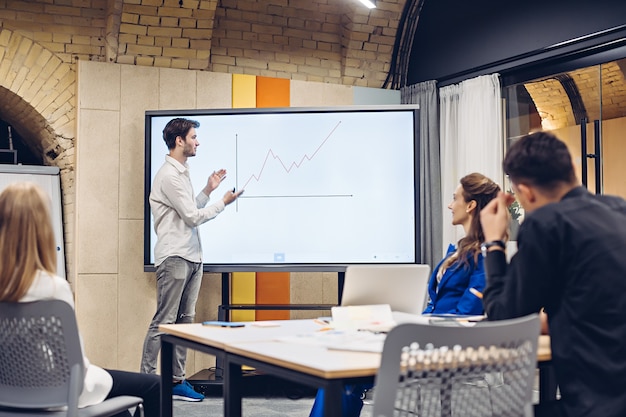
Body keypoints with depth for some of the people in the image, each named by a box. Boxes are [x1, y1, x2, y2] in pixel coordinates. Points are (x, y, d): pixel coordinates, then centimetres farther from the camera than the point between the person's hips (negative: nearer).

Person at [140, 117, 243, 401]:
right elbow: (193, 217, -14)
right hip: (174, 258, -9)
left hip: (192, 257, 10)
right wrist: (224, 202, -3)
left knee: (184, 320, 10)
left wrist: (208, 190, 12)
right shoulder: (169, 175, -13)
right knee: (163, 322, -7)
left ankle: (177, 380, 15)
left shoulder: (182, 173, 17)